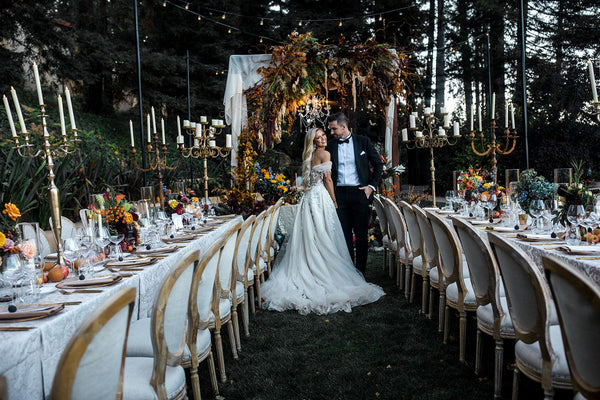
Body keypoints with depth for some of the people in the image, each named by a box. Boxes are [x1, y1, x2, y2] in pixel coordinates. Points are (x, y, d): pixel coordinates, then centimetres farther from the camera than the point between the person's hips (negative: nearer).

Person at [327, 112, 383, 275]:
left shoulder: (363, 141, 3)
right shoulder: (331, 146, 9)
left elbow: (378, 164, 8)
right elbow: (328, 171, 13)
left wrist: (372, 185, -1)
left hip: (359, 193, -2)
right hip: (339, 194, 2)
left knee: (361, 234, 1)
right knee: (344, 234, 5)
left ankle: (360, 272, 11)